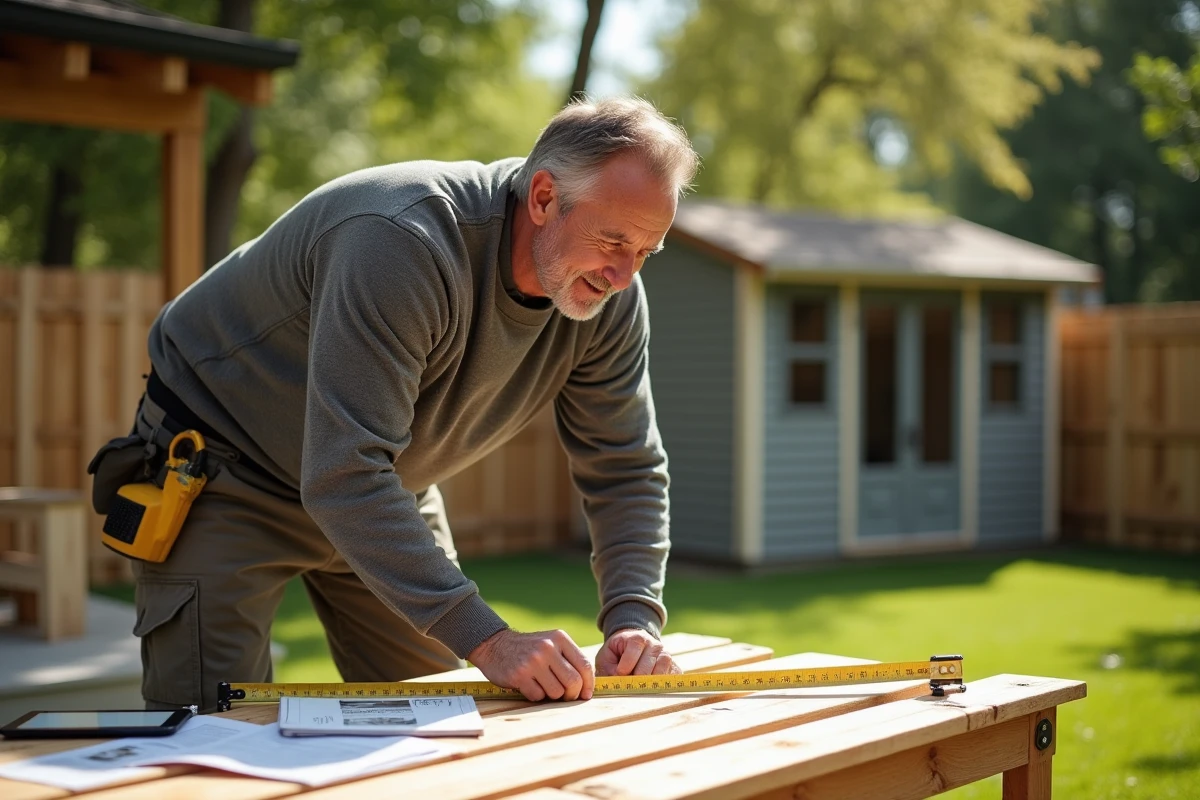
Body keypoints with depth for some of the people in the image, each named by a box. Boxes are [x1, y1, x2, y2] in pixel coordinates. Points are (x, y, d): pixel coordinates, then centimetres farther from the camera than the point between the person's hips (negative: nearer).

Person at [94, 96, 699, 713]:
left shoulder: (611, 297, -14)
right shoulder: (402, 243, -37)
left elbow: (624, 469, -6)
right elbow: (343, 478, -41)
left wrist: (633, 618, -23)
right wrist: (486, 641, -45)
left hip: (385, 484, 7)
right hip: (222, 473, -6)